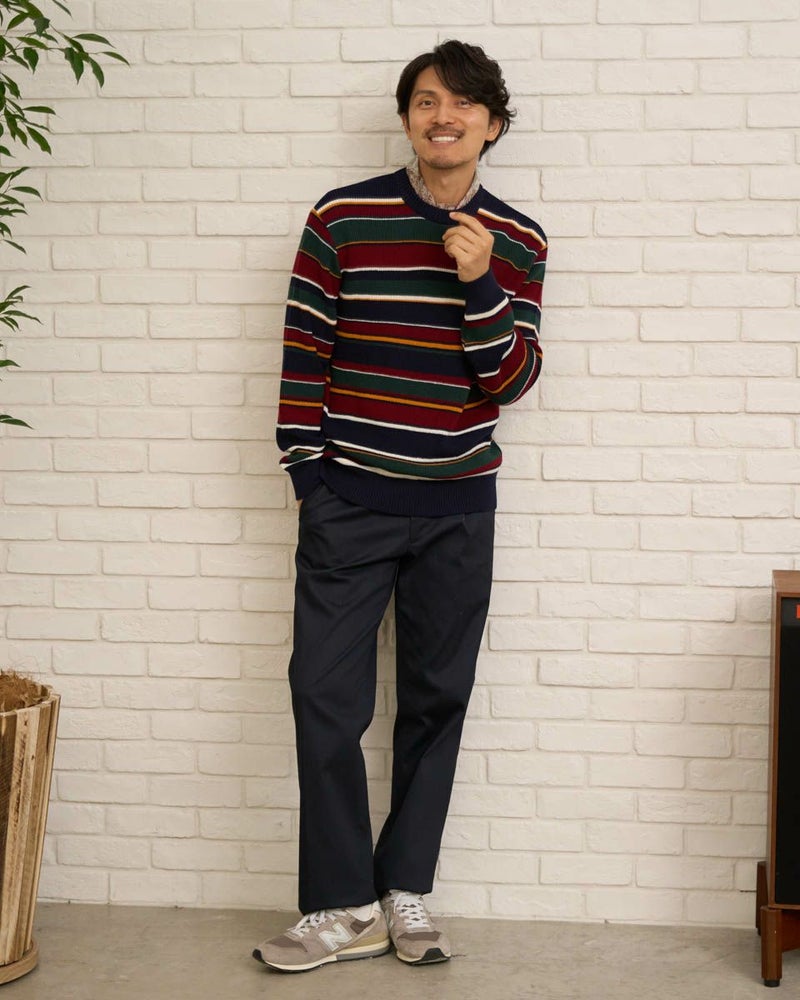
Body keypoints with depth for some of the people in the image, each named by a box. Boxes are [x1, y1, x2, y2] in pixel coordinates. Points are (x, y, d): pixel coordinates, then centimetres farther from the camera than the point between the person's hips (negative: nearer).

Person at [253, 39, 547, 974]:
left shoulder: (517, 243, 2)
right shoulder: (342, 218, -3)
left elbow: (511, 380, -4)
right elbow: (303, 352, 0)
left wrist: (478, 282, -17)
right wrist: (305, 475, -3)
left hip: (458, 509, 2)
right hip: (349, 502, -1)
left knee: (437, 700, 8)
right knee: (326, 697, -3)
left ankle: (405, 891, 22)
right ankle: (344, 907, 10)